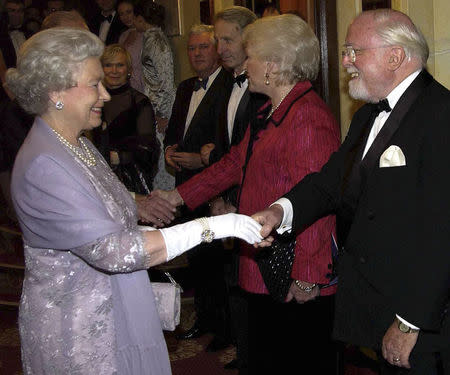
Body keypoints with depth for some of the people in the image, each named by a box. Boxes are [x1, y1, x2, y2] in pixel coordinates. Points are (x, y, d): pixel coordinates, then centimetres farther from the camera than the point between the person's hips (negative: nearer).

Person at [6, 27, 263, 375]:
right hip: (77, 337, -9)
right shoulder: (42, 166, -25)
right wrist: (209, 226, -30)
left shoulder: (77, 144, 7)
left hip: (117, 317, 9)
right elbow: (111, 250, -31)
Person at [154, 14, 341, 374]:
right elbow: (236, 163, 22)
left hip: (297, 281, -10)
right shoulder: (271, 112, 14)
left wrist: (307, 276, -21)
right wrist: (180, 195, 21)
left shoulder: (308, 118, -20)